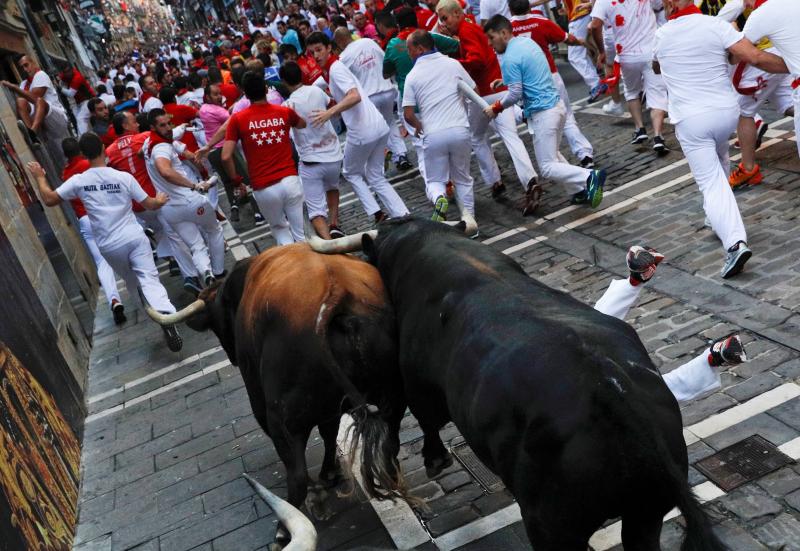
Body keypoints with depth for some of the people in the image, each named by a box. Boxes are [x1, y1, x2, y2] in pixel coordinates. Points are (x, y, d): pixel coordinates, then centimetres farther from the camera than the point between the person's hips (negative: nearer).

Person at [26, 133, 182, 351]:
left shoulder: (79, 181, -4)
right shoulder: (124, 177, -3)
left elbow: (49, 199, 4)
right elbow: (150, 205, 3)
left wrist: (40, 177, 20)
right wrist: (160, 200, 26)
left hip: (109, 246, 1)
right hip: (134, 237, -1)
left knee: (131, 281, 24)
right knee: (150, 280, -7)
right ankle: (166, 316, -30)